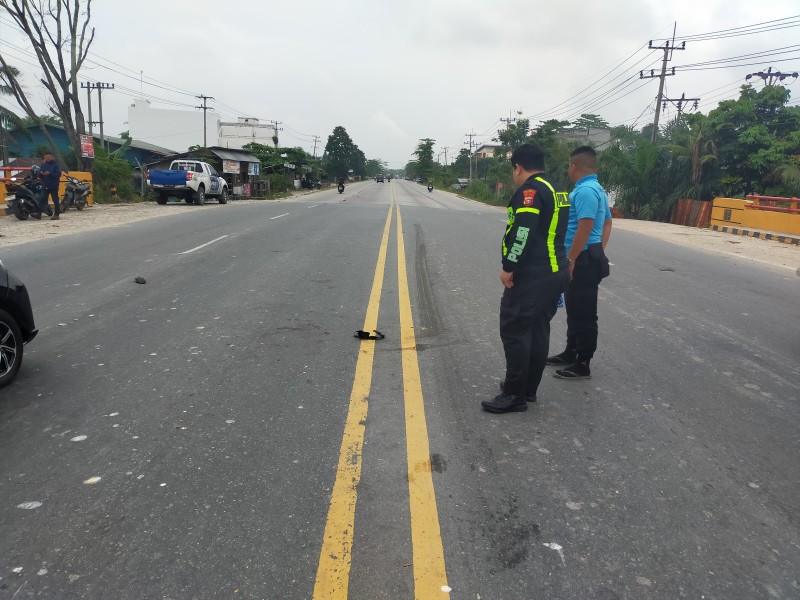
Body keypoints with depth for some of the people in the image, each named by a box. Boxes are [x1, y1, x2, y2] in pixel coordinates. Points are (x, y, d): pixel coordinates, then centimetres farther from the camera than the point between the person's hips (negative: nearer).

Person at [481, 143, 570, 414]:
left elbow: (523, 231, -24)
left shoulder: (530, 189, -14)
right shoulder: (557, 191, 17)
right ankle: (528, 388, 24)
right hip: (555, 272, 10)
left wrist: (508, 267, -20)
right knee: (538, 330, 14)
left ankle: (515, 395, 1)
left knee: (514, 331, -4)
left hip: (530, 274, -10)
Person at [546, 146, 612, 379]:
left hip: (582, 261, -11)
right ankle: (571, 353, 32)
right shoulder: (596, 189, 14)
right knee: (575, 310, 20)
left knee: (583, 314, -2)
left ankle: (582, 365, 8)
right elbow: (607, 223, 20)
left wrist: (570, 259, -24)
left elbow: (585, 228, -26)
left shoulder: (585, 191, -19)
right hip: (590, 257, 11)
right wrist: (599, 251, 22)